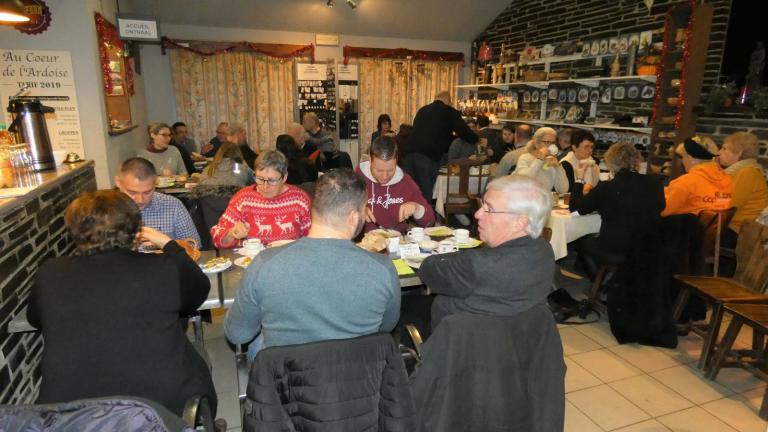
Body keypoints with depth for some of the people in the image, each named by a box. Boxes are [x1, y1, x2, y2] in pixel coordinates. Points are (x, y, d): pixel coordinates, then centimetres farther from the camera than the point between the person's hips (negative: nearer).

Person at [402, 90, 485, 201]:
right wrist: (478, 140, 29)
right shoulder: (449, 112, 9)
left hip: (409, 152, 5)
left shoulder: (422, 110, 25)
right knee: (425, 193, 2)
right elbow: (465, 132, 9)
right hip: (429, 156, -5)